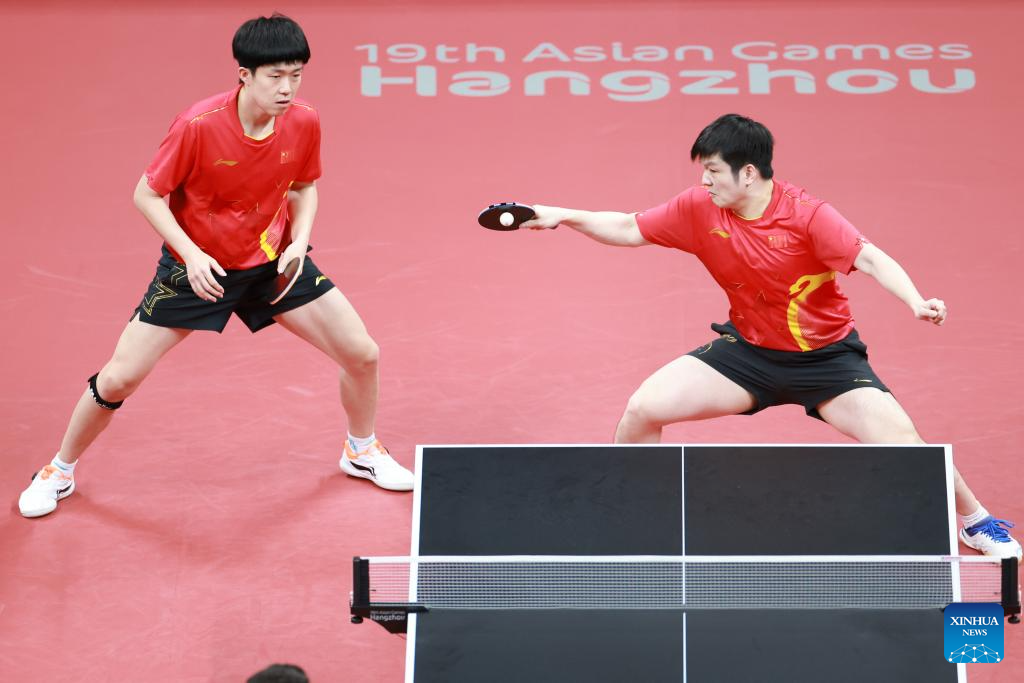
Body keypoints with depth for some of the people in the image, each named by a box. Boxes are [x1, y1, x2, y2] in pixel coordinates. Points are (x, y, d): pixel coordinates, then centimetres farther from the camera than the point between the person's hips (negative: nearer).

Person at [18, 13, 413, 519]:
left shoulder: (304, 123, -15)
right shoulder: (198, 126, -27)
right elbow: (147, 195, -15)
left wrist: (299, 239, -12)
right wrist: (191, 254, -26)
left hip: (273, 262, 3)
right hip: (197, 267, -3)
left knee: (362, 354, 0)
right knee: (118, 379, -6)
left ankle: (361, 450, 30)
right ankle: (59, 471, 20)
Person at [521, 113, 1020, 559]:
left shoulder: (806, 215, -22)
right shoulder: (698, 209, -9)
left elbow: (871, 260, -28)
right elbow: (630, 230, 2)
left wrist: (917, 303, -44)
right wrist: (565, 217, -9)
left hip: (825, 354, -4)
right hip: (748, 350, 4)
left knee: (899, 438, -20)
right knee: (643, 408, -10)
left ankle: (974, 518, 8)